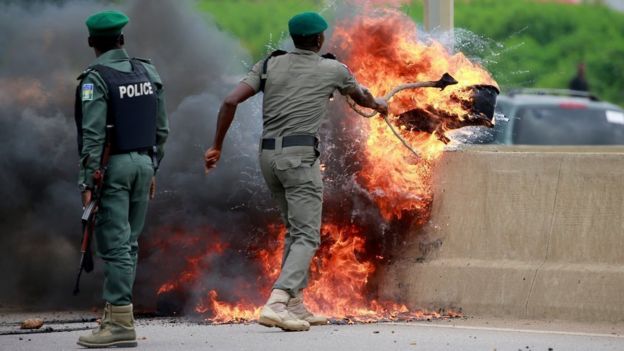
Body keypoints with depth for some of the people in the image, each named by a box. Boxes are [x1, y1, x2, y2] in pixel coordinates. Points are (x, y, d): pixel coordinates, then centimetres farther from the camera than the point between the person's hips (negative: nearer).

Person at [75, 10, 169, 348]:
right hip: (143, 162, 7)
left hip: (112, 167, -7)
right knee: (127, 244, 12)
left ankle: (120, 322, -10)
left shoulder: (96, 79, -12)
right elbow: (161, 129, 12)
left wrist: (87, 182, -15)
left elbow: (93, 135, -17)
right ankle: (115, 313, 15)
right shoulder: (148, 73, 9)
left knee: (115, 244, -7)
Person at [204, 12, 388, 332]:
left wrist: (217, 146, 8)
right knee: (307, 236, -7)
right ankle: (276, 304, -26)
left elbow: (231, 101, 0)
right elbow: (360, 96, 28)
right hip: (300, 155, -5)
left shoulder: (270, 65, 11)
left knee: (295, 230, 20)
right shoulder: (333, 70, 6)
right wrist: (378, 104, 51)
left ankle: (295, 305, 18)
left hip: (268, 155, 5)